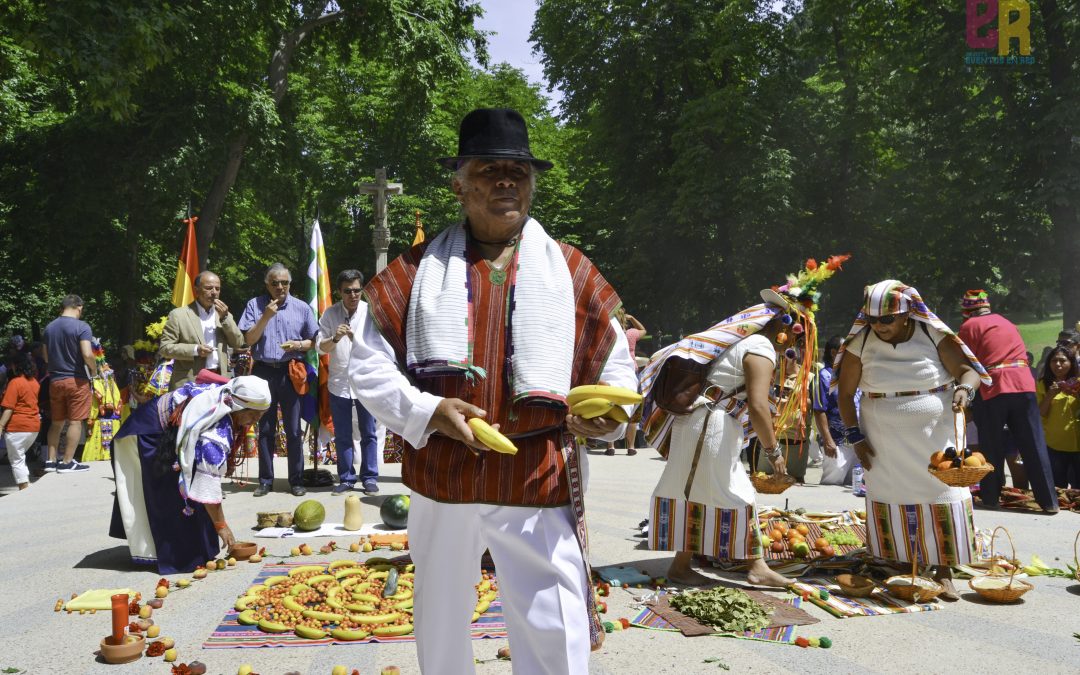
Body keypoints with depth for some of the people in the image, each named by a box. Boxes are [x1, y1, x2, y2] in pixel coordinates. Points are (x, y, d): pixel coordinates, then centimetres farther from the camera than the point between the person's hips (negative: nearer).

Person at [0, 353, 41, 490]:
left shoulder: (15, 382, -13)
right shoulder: (34, 382, 8)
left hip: (17, 427, -7)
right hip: (34, 426, 7)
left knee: (16, 460, 2)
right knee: (20, 457, 21)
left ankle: (25, 490, 0)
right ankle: (27, 485, 16)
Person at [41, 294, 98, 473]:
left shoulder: (49, 327, 9)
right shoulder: (81, 326, -12)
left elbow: (46, 357, 17)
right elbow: (87, 354, -21)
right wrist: (94, 371, -5)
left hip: (55, 380, 6)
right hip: (76, 380, -6)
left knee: (56, 422, 15)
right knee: (75, 422, -1)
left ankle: (51, 460, 17)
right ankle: (67, 463, -1)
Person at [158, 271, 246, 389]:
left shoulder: (224, 314, 14)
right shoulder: (178, 315, 1)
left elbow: (238, 344, 6)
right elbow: (164, 348, -3)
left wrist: (225, 318, -5)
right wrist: (195, 350, -16)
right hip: (189, 383, -4)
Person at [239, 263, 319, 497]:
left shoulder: (302, 308, 5)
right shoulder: (255, 305, 5)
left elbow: (314, 341, 9)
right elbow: (249, 339, -2)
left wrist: (298, 345, -11)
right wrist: (266, 316, -12)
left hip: (291, 373, 0)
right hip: (263, 372, 1)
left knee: (293, 430, 2)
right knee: (265, 429, 8)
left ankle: (296, 480, 10)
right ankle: (265, 480, 17)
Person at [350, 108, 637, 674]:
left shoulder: (570, 269, 5)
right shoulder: (419, 268, 4)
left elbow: (614, 360, 8)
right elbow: (367, 361, 2)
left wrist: (609, 411, -13)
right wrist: (424, 410, -14)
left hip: (538, 481, -1)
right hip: (441, 475, 1)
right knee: (440, 629, 20)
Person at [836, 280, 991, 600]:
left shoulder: (933, 336, -7)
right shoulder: (860, 344, -5)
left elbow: (968, 368, -4)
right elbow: (845, 393, 2)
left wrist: (964, 388, -27)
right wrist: (855, 437, -3)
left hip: (935, 436, -1)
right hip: (885, 440, 1)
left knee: (942, 499, -1)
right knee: (890, 501, 4)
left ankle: (943, 572, 11)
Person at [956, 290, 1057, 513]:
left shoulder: (970, 326, 3)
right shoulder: (1007, 323, 22)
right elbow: (1022, 354, 24)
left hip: (991, 390, -4)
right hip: (1024, 385, 4)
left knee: (992, 448, 7)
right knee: (1034, 446, 6)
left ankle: (991, 498, 12)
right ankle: (1049, 501, 8)